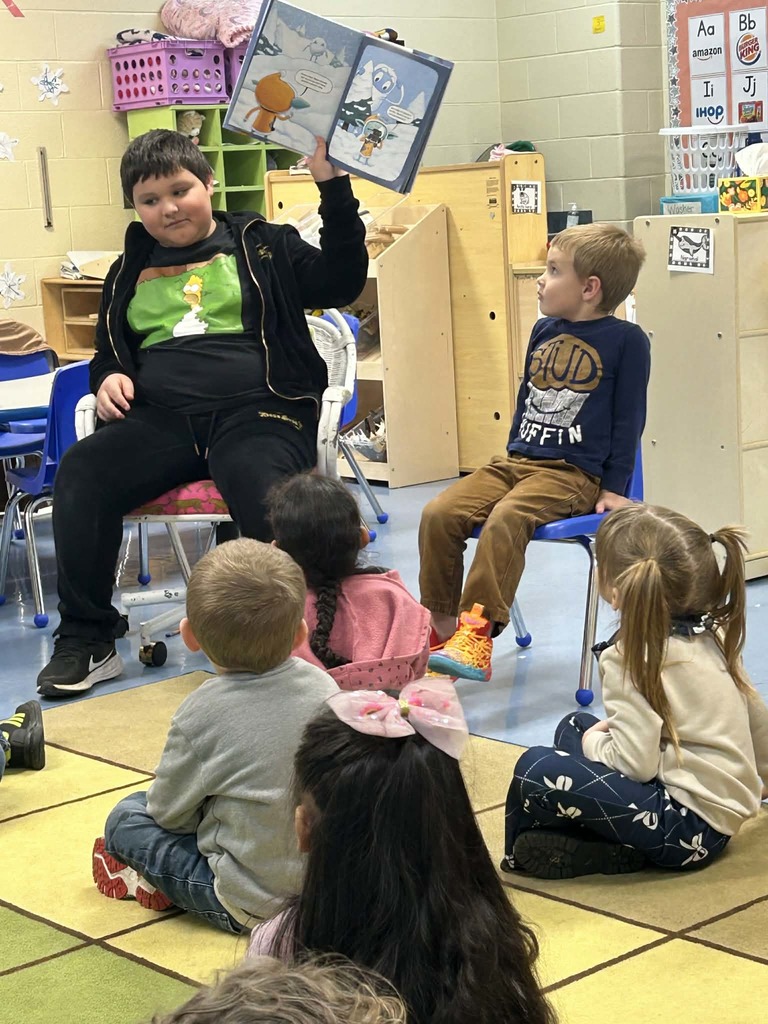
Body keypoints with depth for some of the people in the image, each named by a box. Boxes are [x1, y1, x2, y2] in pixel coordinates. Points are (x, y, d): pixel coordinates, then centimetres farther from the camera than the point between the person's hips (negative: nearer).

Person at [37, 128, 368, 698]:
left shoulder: (262, 247, 14)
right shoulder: (130, 272, 24)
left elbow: (341, 282, 2)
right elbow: (109, 347, 32)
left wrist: (333, 186, -6)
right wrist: (109, 375, 7)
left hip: (257, 409, -3)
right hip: (160, 417, 3)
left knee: (259, 485, -38)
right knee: (81, 472, -25)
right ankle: (87, 641, -16)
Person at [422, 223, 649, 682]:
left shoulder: (627, 340, -4)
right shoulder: (544, 331, 15)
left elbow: (629, 418, -3)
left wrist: (614, 488, -5)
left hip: (574, 473, -7)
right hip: (516, 461, 7)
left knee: (505, 519, -35)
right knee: (439, 514, -15)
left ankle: (477, 634, -37)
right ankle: (441, 624, -5)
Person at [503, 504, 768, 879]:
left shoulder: (630, 657, -17)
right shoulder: (713, 633, 5)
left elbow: (636, 764, -23)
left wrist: (593, 743, -1)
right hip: (725, 810, 9)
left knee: (536, 768, -20)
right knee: (574, 725, 17)